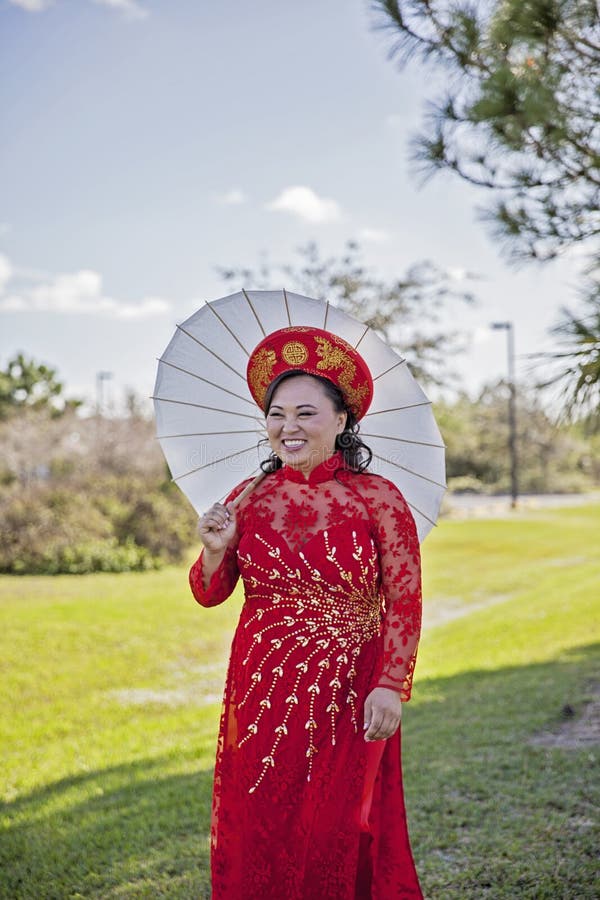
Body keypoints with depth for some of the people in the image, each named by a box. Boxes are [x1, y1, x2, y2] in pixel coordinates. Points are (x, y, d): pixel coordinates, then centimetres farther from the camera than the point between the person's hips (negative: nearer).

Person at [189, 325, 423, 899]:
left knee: (340, 836, 5)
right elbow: (210, 595, 9)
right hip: (261, 692, 3)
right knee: (256, 832, 9)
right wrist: (216, 549, -10)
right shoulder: (249, 498, 2)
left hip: (348, 695, -3)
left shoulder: (378, 499, -7)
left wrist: (391, 686, -15)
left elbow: (404, 603, -8)